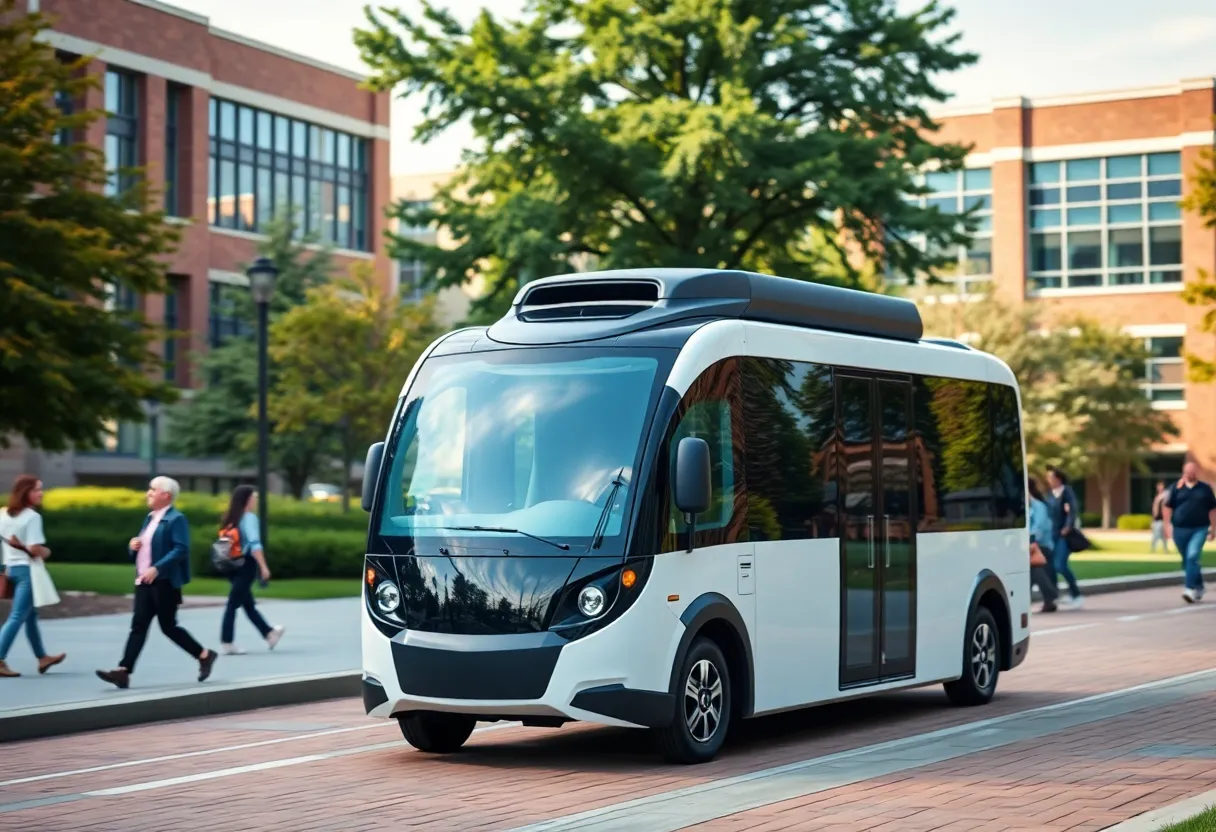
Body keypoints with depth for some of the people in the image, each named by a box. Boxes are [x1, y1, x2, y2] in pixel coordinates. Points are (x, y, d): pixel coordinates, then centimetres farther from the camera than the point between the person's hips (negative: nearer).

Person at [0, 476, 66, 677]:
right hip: (27, 569, -9)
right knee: (17, 617, -6)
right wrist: (46, 552, -3)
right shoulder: (32, 516, -16)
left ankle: (42, 658, 29)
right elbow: (35, 549, -21)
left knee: (31, 614, 19)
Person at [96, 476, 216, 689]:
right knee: (139, 626, 0)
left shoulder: (176, 519, -10)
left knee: (168, 626, -1)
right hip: (144, 582, 8)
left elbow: (181, 550, -20)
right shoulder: (149, 518, 18)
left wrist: (157, 568, -27)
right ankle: (123, 671, -7)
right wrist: (133, 547, 3)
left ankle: (204, 656, 17)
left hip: (164, 583, -8)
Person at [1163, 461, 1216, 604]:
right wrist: (1167, 524, -3)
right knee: (1187, 560, 10)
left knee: (1193, 556, -21)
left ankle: (1190, 589, -23)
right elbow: (1168, 507, 6)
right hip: (1180, 529, 2)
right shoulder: (1176, 488, 5)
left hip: (1199, 529, -2)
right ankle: (1199, 588, 28)